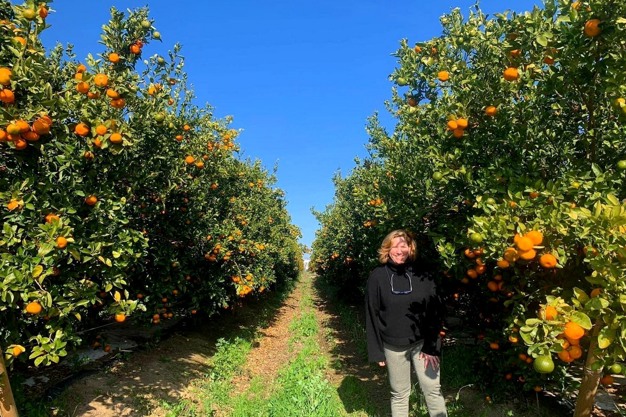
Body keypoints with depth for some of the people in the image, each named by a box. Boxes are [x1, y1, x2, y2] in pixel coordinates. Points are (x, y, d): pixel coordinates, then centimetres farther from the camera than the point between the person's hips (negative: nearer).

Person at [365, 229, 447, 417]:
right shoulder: (377, 276, -7)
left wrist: (432, 346, -8)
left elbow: (436, 311, -4)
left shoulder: (422, 273, -5)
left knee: (432, 389, 6)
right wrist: (376, 351, -3)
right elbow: (372, 316, -3)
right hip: (393, 345, 0)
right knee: (399, 393, 13)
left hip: (422, 342, 0)